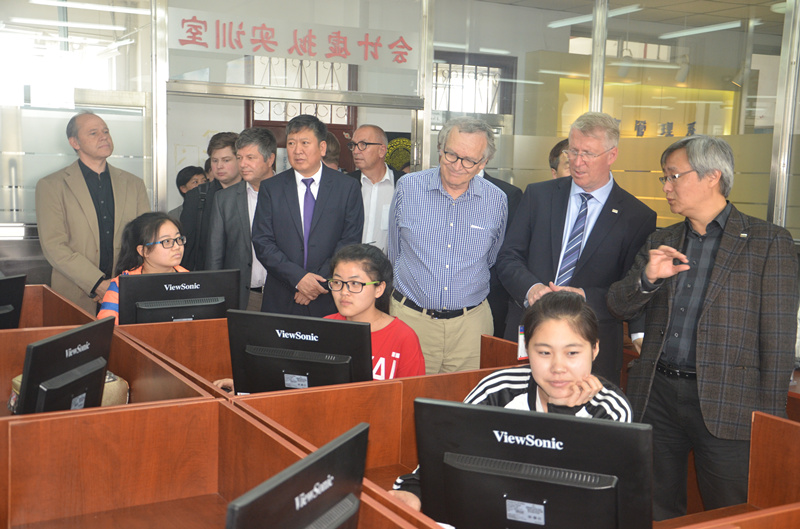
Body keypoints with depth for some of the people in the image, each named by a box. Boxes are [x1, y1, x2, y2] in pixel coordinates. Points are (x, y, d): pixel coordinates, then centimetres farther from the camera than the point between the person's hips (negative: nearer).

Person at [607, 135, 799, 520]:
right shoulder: (660, 242, 13)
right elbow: (618, 308, 10)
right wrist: (647, 277, -11)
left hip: (725, 403, -4)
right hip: (656, 396, 5)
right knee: (656, 512, 13)